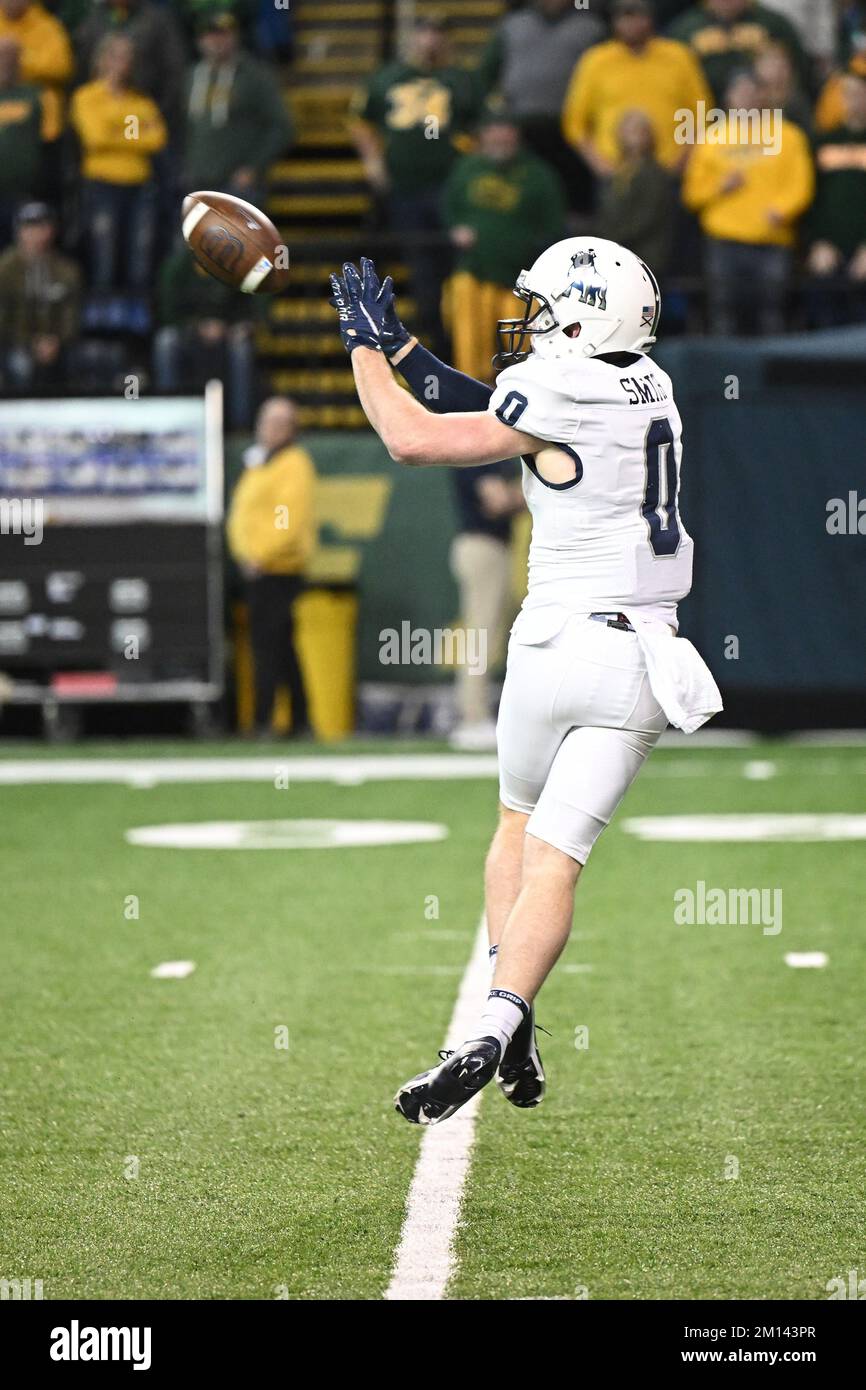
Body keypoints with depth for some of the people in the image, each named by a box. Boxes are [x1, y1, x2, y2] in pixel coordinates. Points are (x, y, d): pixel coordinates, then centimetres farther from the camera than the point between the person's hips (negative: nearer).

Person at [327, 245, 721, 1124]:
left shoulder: (563, 395, -10)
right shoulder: (648, 390, 11)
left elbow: (413, 441, -9)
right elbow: (497, 415, 21)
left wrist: (366, 345, 5)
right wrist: (398, 349, 20)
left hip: (557, 642, -4)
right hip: (638, 657, 4)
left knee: (518, 821, 19)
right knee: (556, 855, 0)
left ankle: (506, 1029, 11)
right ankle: (499, 1030, -16)